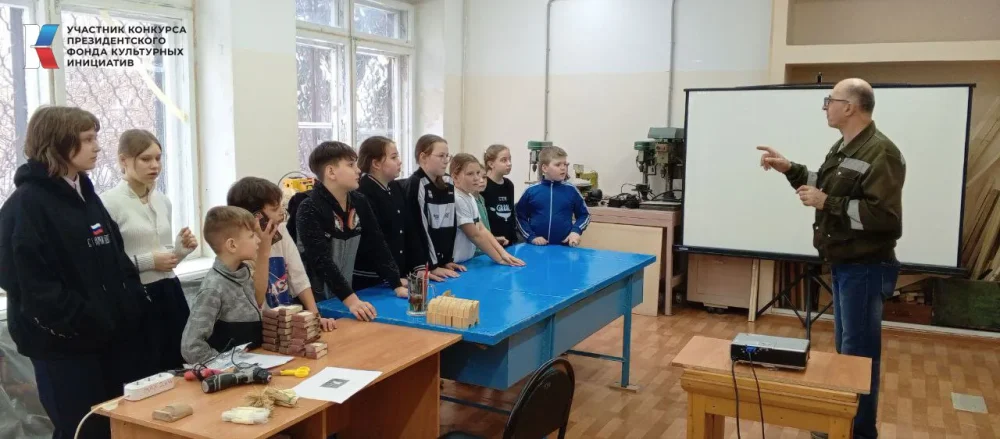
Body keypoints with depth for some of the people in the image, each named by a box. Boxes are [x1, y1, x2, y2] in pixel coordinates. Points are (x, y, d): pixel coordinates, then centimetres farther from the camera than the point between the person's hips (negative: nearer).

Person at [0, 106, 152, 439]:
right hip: (64, 343, -7)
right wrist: (86, 322, -20)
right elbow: (32, 283, -19)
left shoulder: (84, 193, 13)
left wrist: (136, 303, 4)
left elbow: (116, 256, 16)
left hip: (111, 334, 7)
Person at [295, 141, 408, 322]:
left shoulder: (359, 203, 3)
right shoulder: (310, 210, -18)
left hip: (352, 296, 6)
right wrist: (351, 300, -35)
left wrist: (398, 285, -4)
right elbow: (322, 260, -27)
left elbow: (378, 245, 4)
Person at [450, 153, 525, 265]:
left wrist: (503, 253, -4)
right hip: (455, 264, -8)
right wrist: (499, 259, -11)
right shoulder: (457, 200, -19)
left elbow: (482, 230, 6)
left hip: (468, 261, 8)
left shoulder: (470, 197, 9)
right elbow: (475, 235, -16)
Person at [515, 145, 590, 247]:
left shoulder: (571, 190, 0)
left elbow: (584, 215, 10)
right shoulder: (531, 191, -1)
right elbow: (520, 216, 6)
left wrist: (576, 231, -7)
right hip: (537, 246, 0)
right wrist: (531, 237, -4)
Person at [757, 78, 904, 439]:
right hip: (843, 265, 10)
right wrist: (788, 168, 14)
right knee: (844, 347, 18)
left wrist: (827, 204, -25)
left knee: (859, 351, 0)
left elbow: (885, 216, -28)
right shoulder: (843, 147, 11)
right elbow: (826, 186, 27)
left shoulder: (881, 152, -19)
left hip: (865, 269, -10)